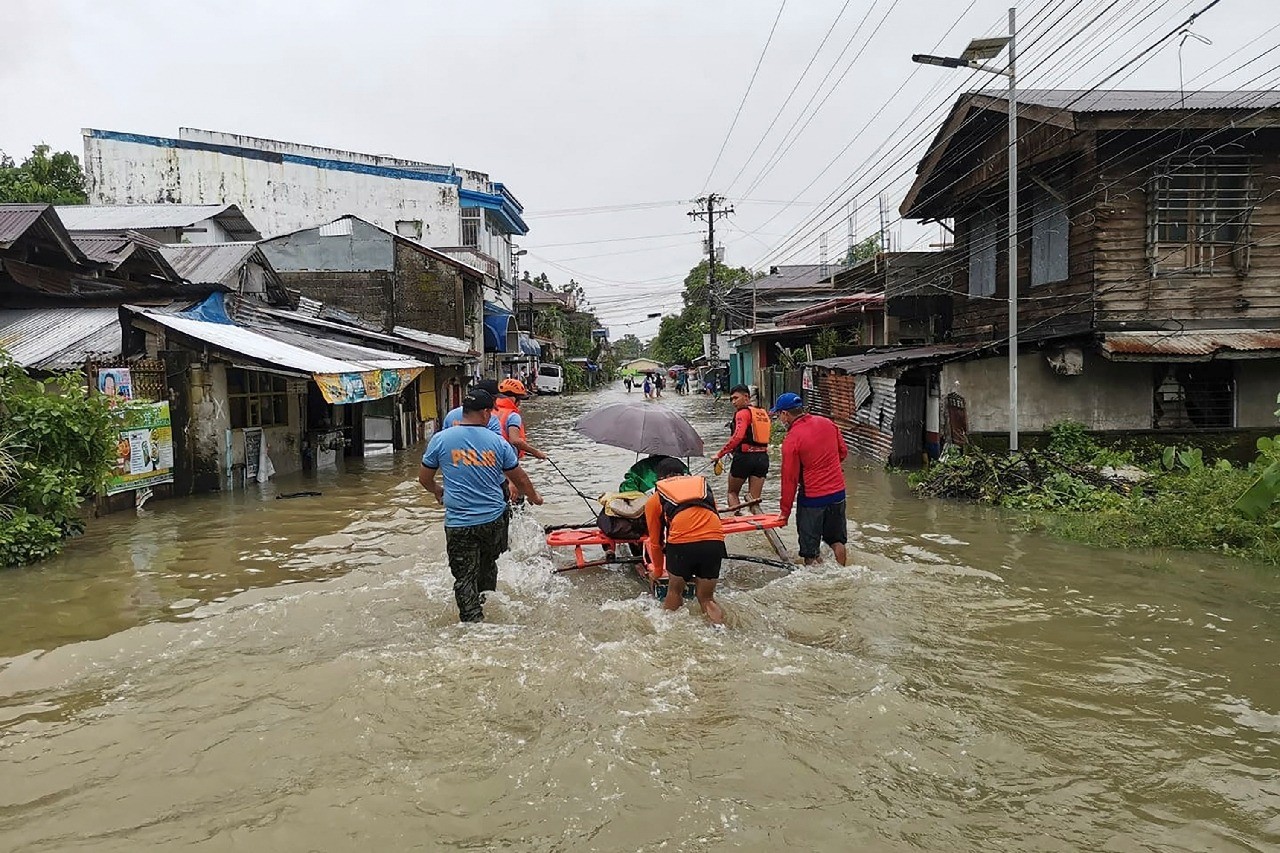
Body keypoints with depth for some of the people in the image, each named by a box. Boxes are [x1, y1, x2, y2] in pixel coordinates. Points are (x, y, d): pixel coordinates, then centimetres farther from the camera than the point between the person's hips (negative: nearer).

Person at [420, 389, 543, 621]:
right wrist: (534, 496, 29)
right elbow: (520, 478, 9)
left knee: (464, 578, 4)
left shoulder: (440, 440, -4)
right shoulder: (497, 442, -2)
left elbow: (424, 478, 6)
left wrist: (437, 490, 29)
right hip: (494, 520, 2)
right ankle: (487, 601, 39)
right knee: (488, 564, 25)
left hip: (459, 524, -2)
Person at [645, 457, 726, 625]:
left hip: (681, 543, -2)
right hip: (714, 541, 2)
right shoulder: (703, 484, 30)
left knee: (674, 591, 22)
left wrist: (658, 570, 43)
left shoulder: (655, 499, 22)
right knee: (707, 599, 18)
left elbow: (656, 542, 27)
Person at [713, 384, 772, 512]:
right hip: (763, 457, 6)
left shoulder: (743, 413, -10)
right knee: (754, 499, 9)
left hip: (745, 457, -6)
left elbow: (737, 437, -24)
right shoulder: (764, 413, 14)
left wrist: (719, 455, -22)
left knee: (732, 492, 14)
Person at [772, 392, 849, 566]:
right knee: (837, 540, 21)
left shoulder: (791, 440, -17)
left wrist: (785, 511, -5)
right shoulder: (827, 423, -1)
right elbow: (843, 452, 10)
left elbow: (790, 478, -13)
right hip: (838, 492, 6)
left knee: (810, 546, 8)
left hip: (812, 497, -6)